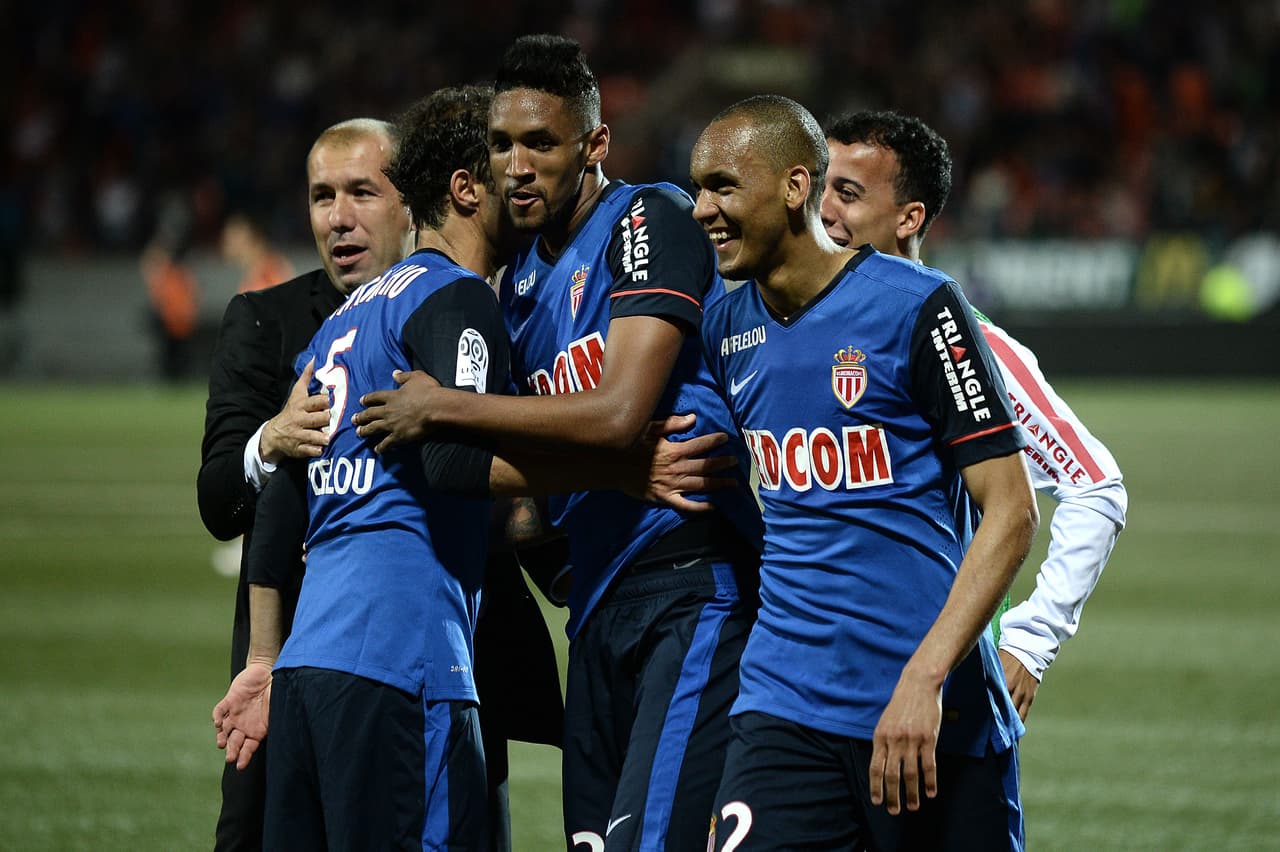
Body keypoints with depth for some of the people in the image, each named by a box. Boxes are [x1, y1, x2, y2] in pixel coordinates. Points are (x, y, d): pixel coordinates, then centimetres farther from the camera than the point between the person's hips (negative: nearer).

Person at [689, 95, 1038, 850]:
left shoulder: (916, 308, -8)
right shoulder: (727, 327, 9)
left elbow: (1011, 513, -11)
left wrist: (923, 679, -19)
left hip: (936, 710, -4)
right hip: (784, 703, 4)